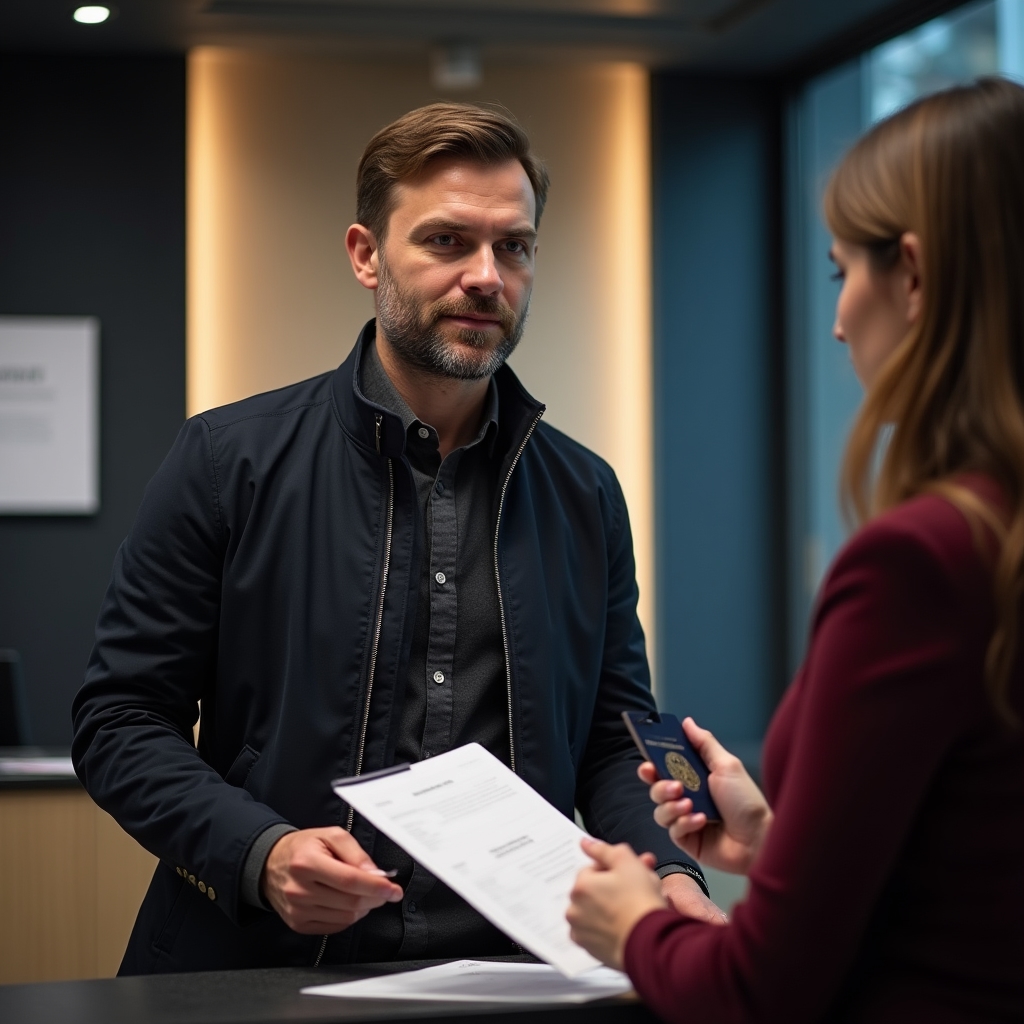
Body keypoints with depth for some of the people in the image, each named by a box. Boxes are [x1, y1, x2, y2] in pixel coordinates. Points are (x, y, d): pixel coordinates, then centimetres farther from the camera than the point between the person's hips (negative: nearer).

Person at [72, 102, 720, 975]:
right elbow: (119, 721, 2)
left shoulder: (585, 495, 13)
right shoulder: (230, 460, 3)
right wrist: (261, 853, -14)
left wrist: (670, 877, -3)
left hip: (510, 976, 3)